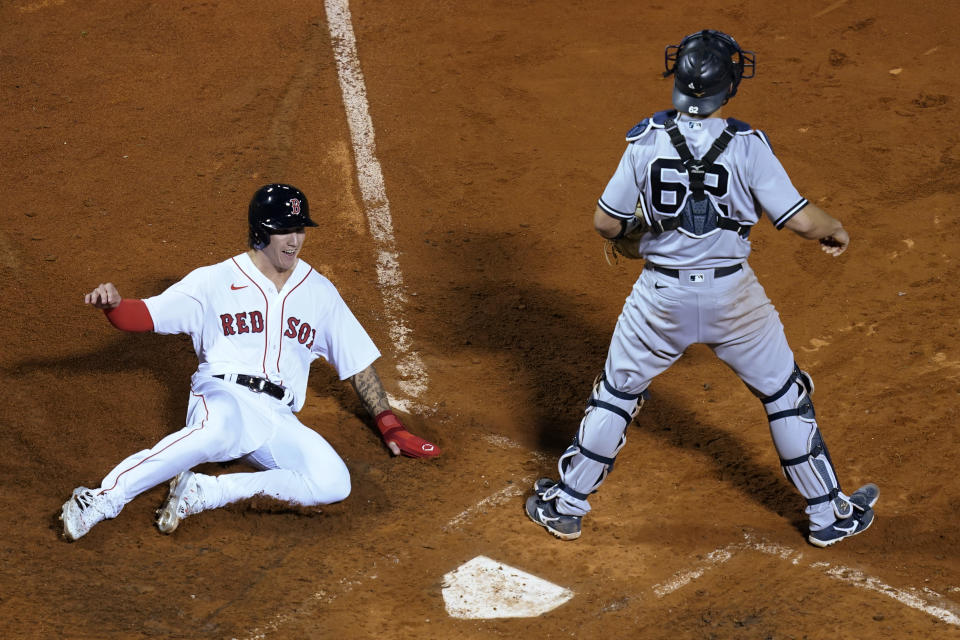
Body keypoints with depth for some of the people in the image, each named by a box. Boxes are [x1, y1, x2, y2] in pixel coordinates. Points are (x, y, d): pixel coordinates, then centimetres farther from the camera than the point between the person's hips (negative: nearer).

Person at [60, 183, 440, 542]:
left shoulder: (319, 292, 17)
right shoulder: (215, 281, 8)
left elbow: (358, 362, 22)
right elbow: (142, 316, 0)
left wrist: (390, 427, 16)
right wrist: (113, 305, -23)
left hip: (278, 419, 4)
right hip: (222, 396, -4)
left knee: (333, 483, -25)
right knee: (218, 430, -42)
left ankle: (201, 493, -24)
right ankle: (105, 499, -40)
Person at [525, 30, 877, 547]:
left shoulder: (646, 140, -9)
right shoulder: (747, 146, -14)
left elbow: (605, 222, -3)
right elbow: (801, 221, -16)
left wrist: (629, 239, 19)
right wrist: (835, 229, 6)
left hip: (661, 297, 1)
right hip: (732, 295, -1)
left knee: (616, 393, 19)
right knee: (786, 395, 17)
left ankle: (565, 506, 28)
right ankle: (829, 515, 25)